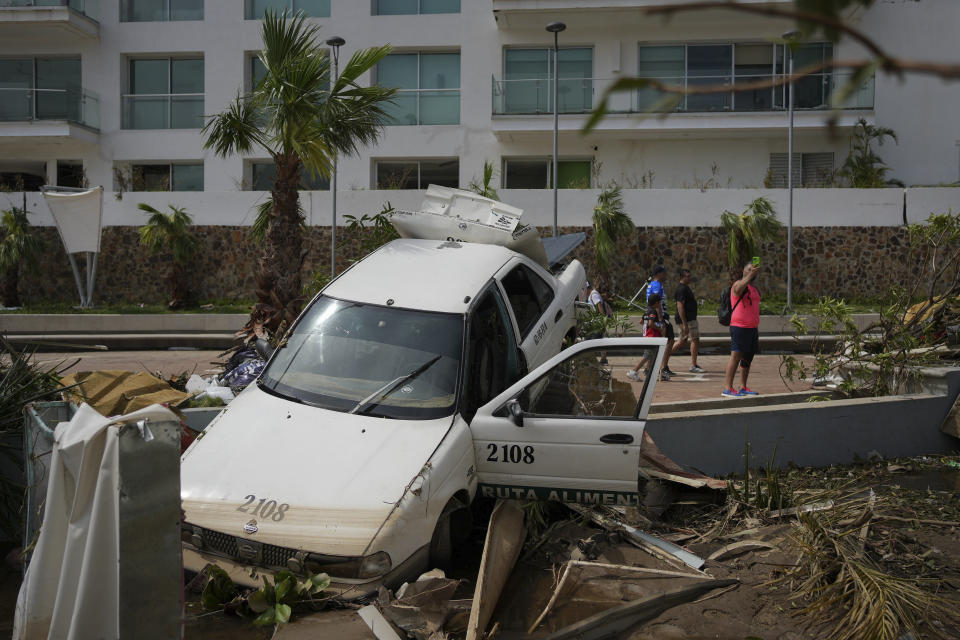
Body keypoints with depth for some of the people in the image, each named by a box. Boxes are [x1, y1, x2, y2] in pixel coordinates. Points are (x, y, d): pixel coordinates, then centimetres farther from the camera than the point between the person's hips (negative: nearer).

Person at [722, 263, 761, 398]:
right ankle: (727, 388, -12)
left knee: (748, 357, 10)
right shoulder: (739, 284, -5)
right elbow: (739, 288, -32)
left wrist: (757, 329, 23)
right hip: (739, 326, -9)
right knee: (736, 355, -11)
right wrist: (751, 274, -35)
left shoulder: (754, 289, 22)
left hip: (752, 328, 9)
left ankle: (743, 387, 17)